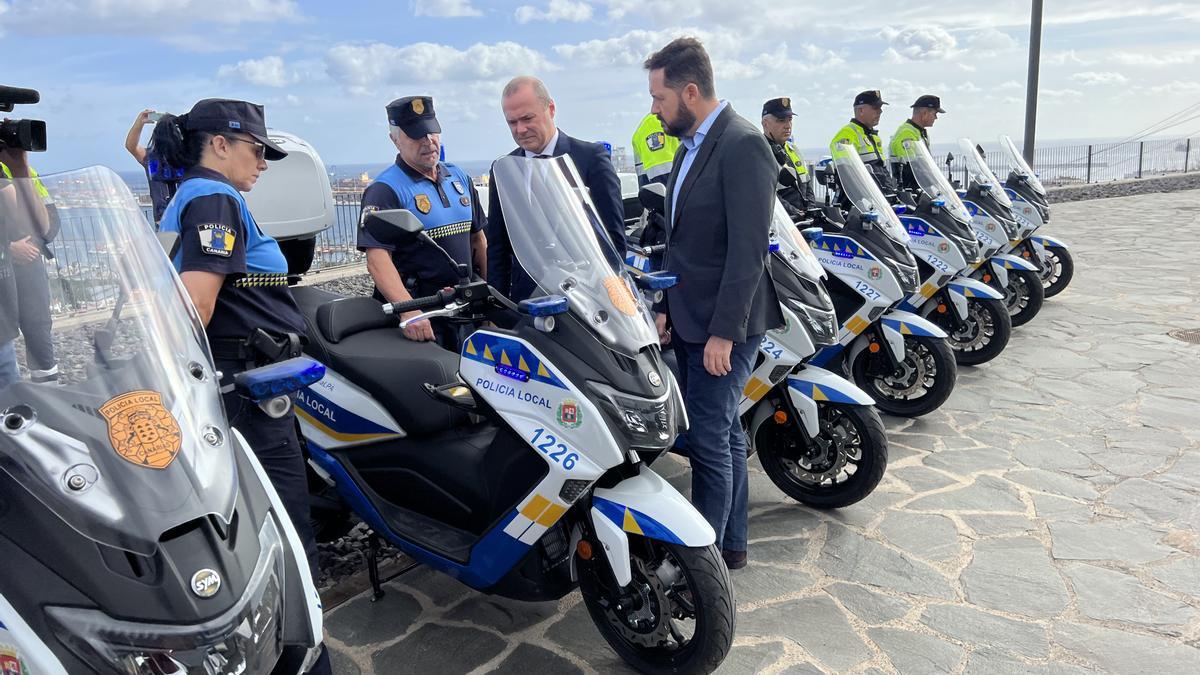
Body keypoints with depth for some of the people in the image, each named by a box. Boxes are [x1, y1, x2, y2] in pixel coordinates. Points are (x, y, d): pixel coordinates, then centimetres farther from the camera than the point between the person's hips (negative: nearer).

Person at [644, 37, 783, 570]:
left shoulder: (743, 146, -14)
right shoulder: (691, 146, 14)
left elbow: (748, 249, -20)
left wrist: (724, 331, -21)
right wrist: (667, 306, 13)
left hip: (724, 325, -9)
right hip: (690, 321, 9)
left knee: (708, 438, -4)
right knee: (724, 433, 15)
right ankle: (730, 544, 27)